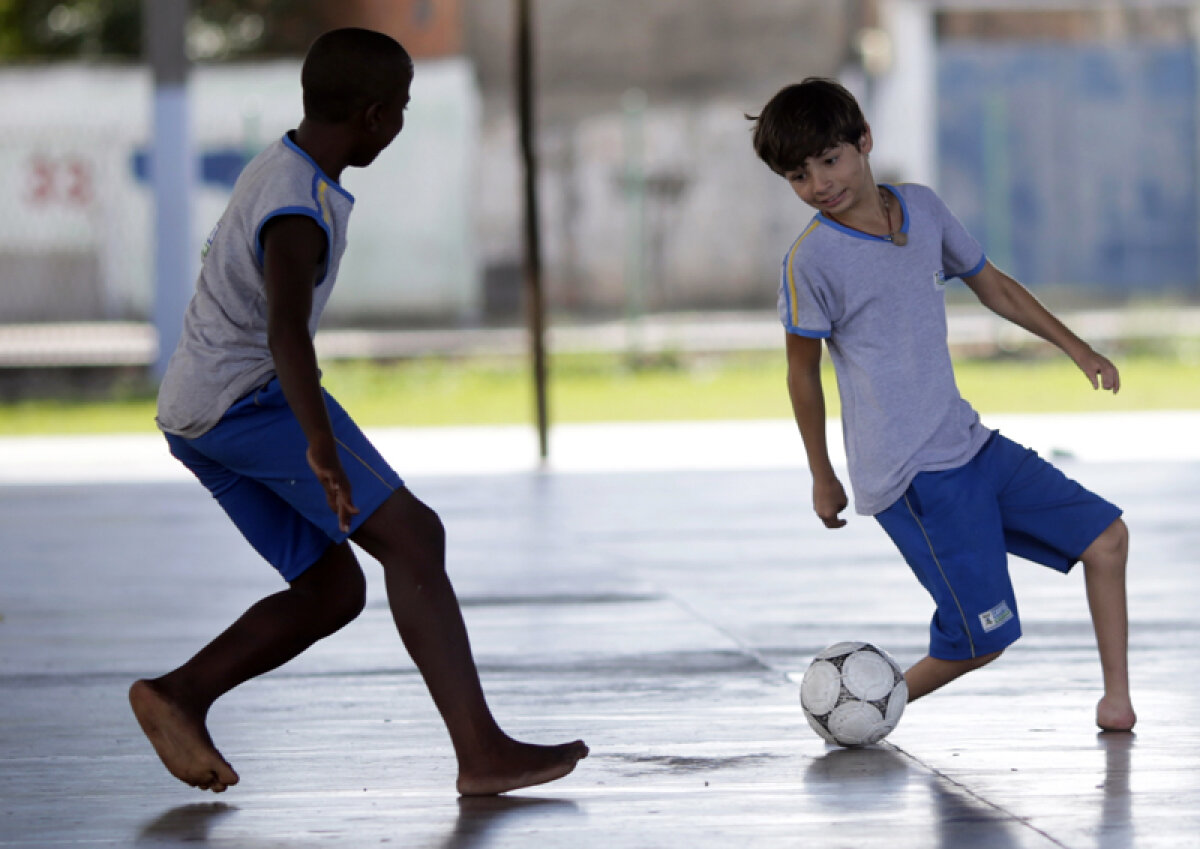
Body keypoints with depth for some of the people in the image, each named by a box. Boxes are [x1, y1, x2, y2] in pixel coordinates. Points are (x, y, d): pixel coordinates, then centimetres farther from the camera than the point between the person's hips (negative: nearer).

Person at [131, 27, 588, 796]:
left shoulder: (281, 169, 14)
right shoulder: (297, 210, -19)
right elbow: (286, 331, -34)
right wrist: (322, 447, -43)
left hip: (192, 415, 10)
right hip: (252, 395, -10)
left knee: (334, 591, 8)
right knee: (411, 536, -13)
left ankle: (180, 694, -3)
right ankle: (482, 750, -20)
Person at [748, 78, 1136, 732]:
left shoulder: (922, 209, 6)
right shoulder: (812, 260, -12)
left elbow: (990, 285, 22)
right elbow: (803, 371, -2)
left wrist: (1074, 347, 23)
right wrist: (822, 477, 5)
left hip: (969, 444, 7)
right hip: (913, 479, -7)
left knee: (1105, 536, 8)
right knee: (980, 641, -12)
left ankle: (1116, 697, 16)